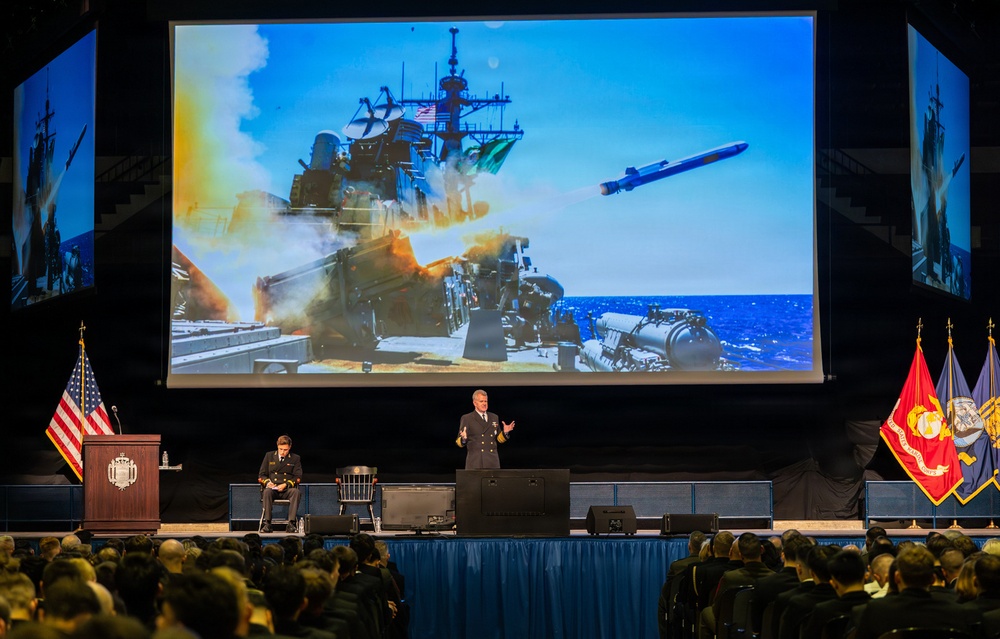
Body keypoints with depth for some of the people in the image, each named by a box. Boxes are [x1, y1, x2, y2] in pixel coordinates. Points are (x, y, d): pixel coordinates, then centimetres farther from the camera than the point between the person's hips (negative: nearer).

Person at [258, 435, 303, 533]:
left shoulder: (295, 458, 12)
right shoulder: (269, 456, 14)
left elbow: (298, 477, 4)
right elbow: (261, 475, 14)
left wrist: (286, 485, -15)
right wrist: (267, 482, -9)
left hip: (287, 489, 0)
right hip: (272, 488, 0)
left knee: (296, 492, -35)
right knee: (267, 491, -36)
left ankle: (291, 523, -39)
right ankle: (267, 523, -38)